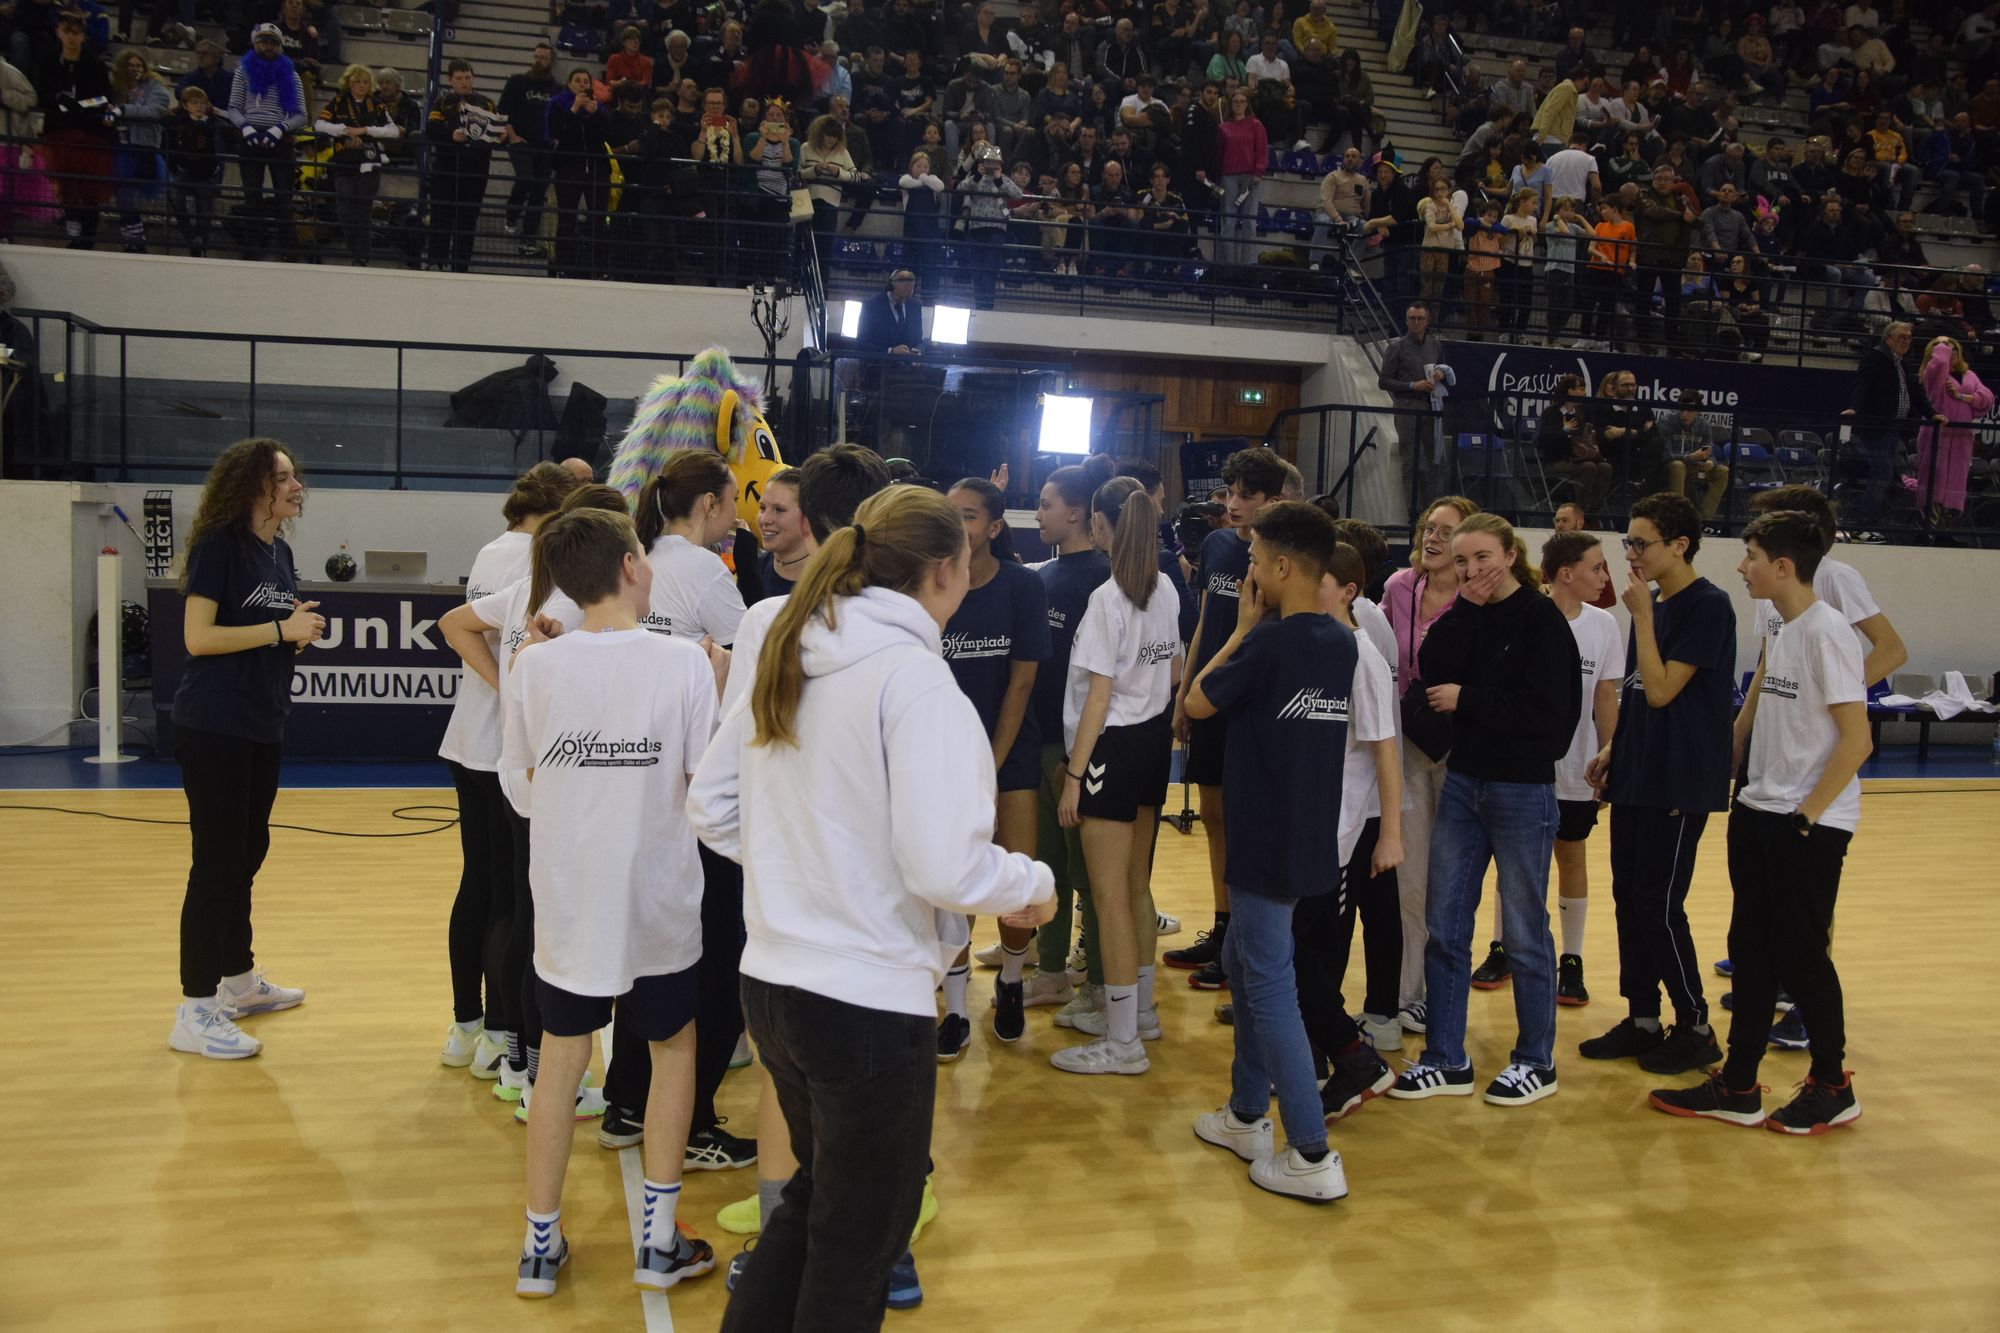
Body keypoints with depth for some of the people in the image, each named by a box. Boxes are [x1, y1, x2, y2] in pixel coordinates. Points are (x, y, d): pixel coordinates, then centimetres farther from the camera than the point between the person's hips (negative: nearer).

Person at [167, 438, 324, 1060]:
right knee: (217, 863, -6)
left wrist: (302, 633, -2)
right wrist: (280, 630, -18)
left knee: (247, 853, 18)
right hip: (214, 728, -8)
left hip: (261, 728, 8)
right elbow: (198, 637, -19)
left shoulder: (279, 552, 11)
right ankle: (194, 1013, 0)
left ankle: (239, 981, 32)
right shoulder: (219, 546, -13)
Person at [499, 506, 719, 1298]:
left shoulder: (535, 668, -8)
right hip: (659, 905, -1)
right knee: (673, 1050, 19)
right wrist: (717, 686, 3)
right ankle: (659, 1242, 23)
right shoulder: (684, 664, -14)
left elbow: (526, 765, 6)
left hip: (567, 903, 2)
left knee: (560, 1062, 17)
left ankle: (540, 1247, 24)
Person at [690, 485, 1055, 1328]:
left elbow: (711, 807, 13)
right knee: (859, 1238, 13)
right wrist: (1032, 885, -7)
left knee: (819, 1193, 29)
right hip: (870, 998, -8)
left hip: (769, 981, 8)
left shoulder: (788, 657, 6)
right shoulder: (913, 675, -18)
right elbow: (944, 866, -24)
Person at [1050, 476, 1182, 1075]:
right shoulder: (1166, 589, 6)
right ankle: (1138, 1009, 33)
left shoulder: (1108, 598, -18)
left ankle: (1122, 1042, 5)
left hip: (1115, 744, -9)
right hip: (1155, 740, 9)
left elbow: (1100, 696, -19)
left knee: (1111, 895, -2)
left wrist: (1074, 774, -16)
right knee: (1137, 885, 20)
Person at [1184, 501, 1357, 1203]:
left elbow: (1197, 701, -6)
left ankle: (1313, 1157, -1)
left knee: (1270, 986, -3)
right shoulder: (1342, 644, 4)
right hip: (1313, 837, 8)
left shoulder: (1269, 642, -19)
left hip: (1269, 842, -8)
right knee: (1246, 962, 21)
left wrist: (1243, 627, 2)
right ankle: (1247, 1116, 31)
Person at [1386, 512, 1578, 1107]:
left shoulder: (1541, 619, -11)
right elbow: (1431, 672, -5)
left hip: (1523, 792, -6)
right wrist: (1465, 608, -13)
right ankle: (1447, 1060, 18)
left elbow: (1546, 712, -18)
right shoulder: (1468, 616, 8)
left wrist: (1465, 700, -15)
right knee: (1444, 926, 8)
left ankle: (1536, 1062, 20)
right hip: (1462, 783, 6)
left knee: (1524, 934, 5)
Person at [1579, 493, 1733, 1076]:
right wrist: (1614, 748, 11)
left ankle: (1695, 1028, 9)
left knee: (1658, 903, -5)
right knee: (1628, 896, 10)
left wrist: (1642, 614, -18)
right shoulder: (1653, 604, 11)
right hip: (1635, 775, 8)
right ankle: (1642, 1019, 20)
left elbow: (1661, 690, -20)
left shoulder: (1708, 606, -14)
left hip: (1680, 782, -8)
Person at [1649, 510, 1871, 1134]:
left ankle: (1832, 1087, 19)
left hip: (1810, 826, -8)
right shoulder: (1782, 632, 11)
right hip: (1758, 813, 9)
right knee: (1752, 950, 11)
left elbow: (1856, 739, -18)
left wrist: (1807, 814, -17)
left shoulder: (1826, 633, -16)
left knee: (1800, 954, 1)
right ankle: (1737, 1088, 18)